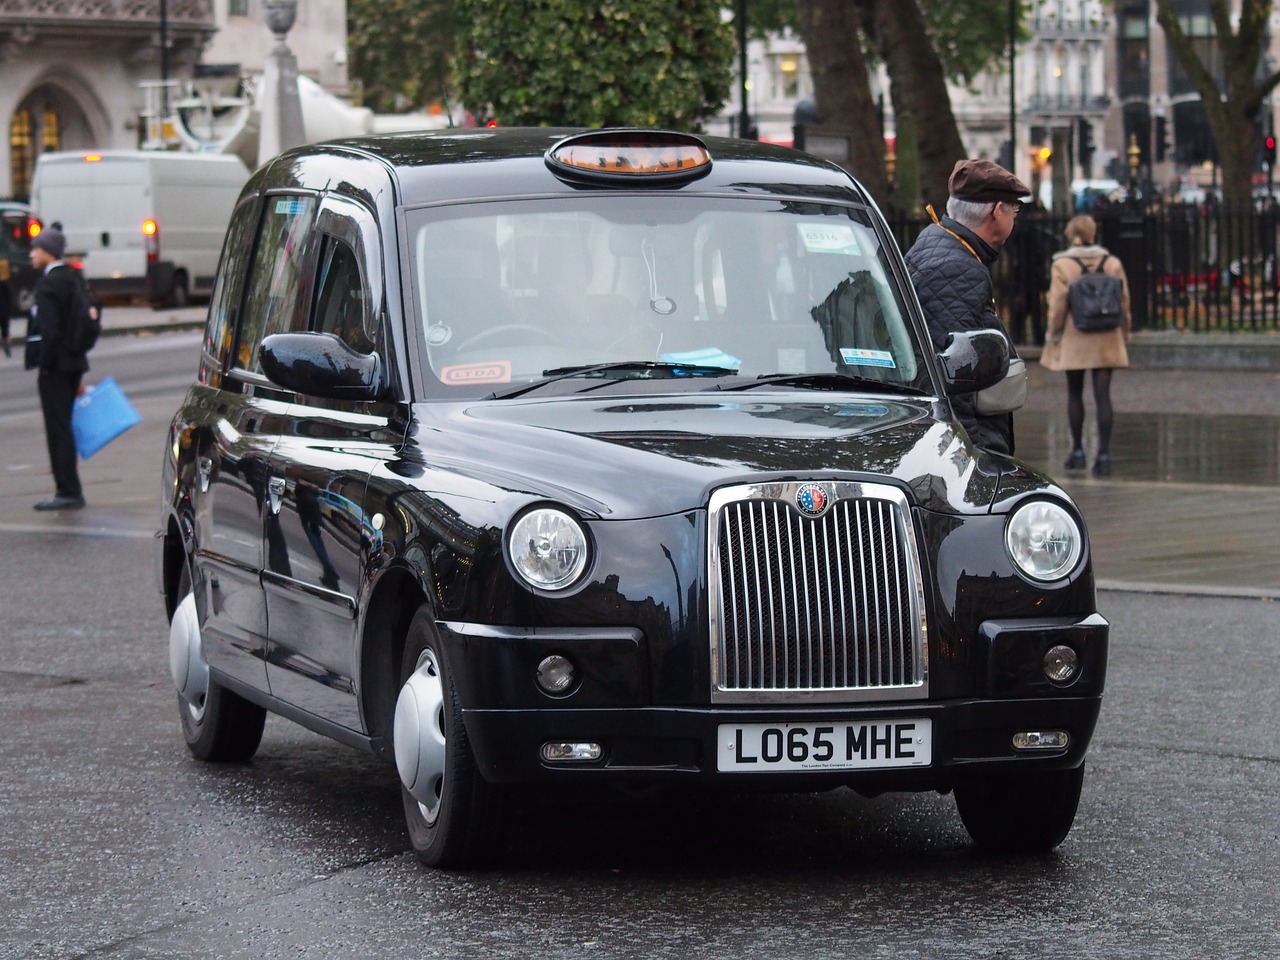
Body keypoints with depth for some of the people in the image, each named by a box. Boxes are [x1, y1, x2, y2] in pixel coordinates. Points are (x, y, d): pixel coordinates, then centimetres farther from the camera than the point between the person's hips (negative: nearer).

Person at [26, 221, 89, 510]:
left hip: (55, 366, -9)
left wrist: (44, 365, -14)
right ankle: (70, 489, 18)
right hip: (73, 362, 9)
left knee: (57, 428, -5)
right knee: (63, 426, 14)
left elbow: (49, 329, -23)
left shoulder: (48, 283, -15)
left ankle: (68, 491, -5)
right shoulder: (71, 279, 12)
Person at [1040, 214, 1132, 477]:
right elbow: (1123, 302, 4)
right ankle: (1104, 454, -6)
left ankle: (1077, 451, 16)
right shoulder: (1113, 263, 1)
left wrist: (1053, 335, 2)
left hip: (1074, 338, -2)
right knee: (1102, 395, 0)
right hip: (1105, 338, 2)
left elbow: (1058, 306, -9)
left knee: (1074, 394, 13)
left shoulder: (1061, 266, -8)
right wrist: (1124, 334, 15)